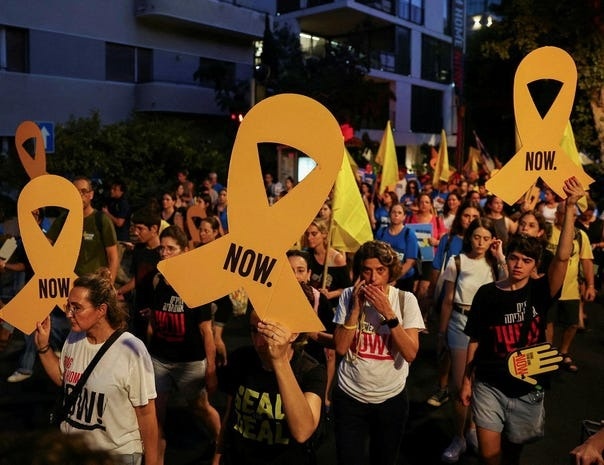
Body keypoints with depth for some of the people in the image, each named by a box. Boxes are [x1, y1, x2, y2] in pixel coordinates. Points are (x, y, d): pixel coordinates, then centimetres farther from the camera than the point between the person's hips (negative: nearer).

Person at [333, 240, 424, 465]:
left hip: (391, 398, 0)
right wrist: (356, 308, -19)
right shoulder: (349, 296, -7)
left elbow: (410, 353, -17)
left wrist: (388, 312, -25)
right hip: (350, 396, 0)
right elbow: (340, 348, -11)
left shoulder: (406, 299, -10)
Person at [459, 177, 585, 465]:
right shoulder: (486, 294, -5)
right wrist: (466, 381, 4)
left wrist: (570, 207, -30)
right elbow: (475, 340, 2)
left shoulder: (539, 291, -7)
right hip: (488, 386, 0)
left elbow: (562, 257, -23)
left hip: (527, 389, 0)